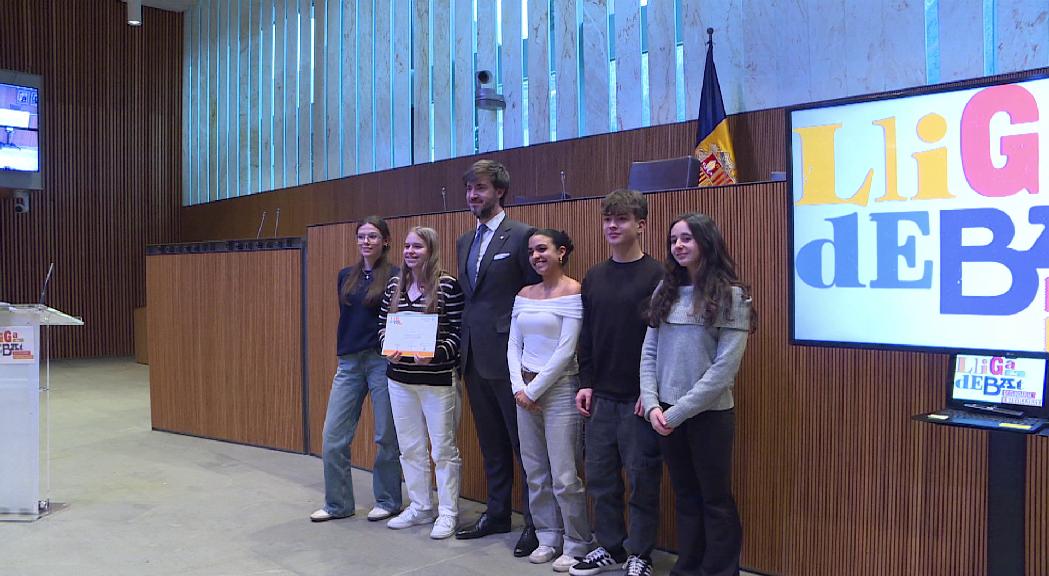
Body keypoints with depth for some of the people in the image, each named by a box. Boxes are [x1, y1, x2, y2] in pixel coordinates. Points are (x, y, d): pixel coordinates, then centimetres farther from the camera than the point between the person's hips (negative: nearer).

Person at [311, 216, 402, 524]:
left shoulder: (395, 276, -5)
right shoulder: (346, 276, 11)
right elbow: (346, 317, 17)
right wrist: (344, 352, 11)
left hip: (382, 360, -5)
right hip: (349, 362, 5)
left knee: (386, 436, 5)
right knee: (333, 435, 3)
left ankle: (388, 501, 22)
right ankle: (337, 504, 18)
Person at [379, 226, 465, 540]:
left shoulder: (448, 286, -9)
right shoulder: (394, 285, 8)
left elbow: (459, 332, -10)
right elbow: (382, 325, 13)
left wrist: (437, 354, -24)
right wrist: (389, 347, -6)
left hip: (438, 380, -6)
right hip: (400, 378, 6)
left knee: (443, 448, 3)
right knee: (410, 447, 14)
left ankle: (448, 513, 16)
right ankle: (420, 508, 28)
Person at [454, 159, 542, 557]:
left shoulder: (521, 236, -9)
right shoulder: (465, 242, 15)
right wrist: (462, 343, 11)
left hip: (508, 356, -8)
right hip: (474, 356, 8)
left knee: (523, 442, 2)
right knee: (491, 443, 17)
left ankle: (536, 522, 14)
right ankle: (497, 514, 29)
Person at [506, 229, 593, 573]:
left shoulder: (573, 292, -9)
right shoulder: (524, 295, 10)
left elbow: (566, 351, -14)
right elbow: (514, 345, 9)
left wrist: (534, 389, -12)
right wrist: (519, 387, -5)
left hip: (560, 389, -6)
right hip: (525, 391, 6)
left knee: (564, 478, -3)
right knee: (535, 474, 12)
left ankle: (577, 544, 15)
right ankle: (548, 537, 28)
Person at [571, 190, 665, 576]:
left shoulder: (656, 276, -7)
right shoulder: (593, 278, 11)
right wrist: (586, 383, 7)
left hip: (639, 398, -5)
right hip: (601, 396, 6)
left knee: (642, 478, 4)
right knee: (600, 476, 11)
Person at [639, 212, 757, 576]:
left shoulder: (732, 296, -8)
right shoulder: (665, 292, 7)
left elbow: (724, 367, -14)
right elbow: (649, 353, 6)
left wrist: (677, 412, -15)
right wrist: (652, 405, -7)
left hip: (709, 413, -5)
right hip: (665, 413, 5)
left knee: (716, 501, 7)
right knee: (685, 497, 16)